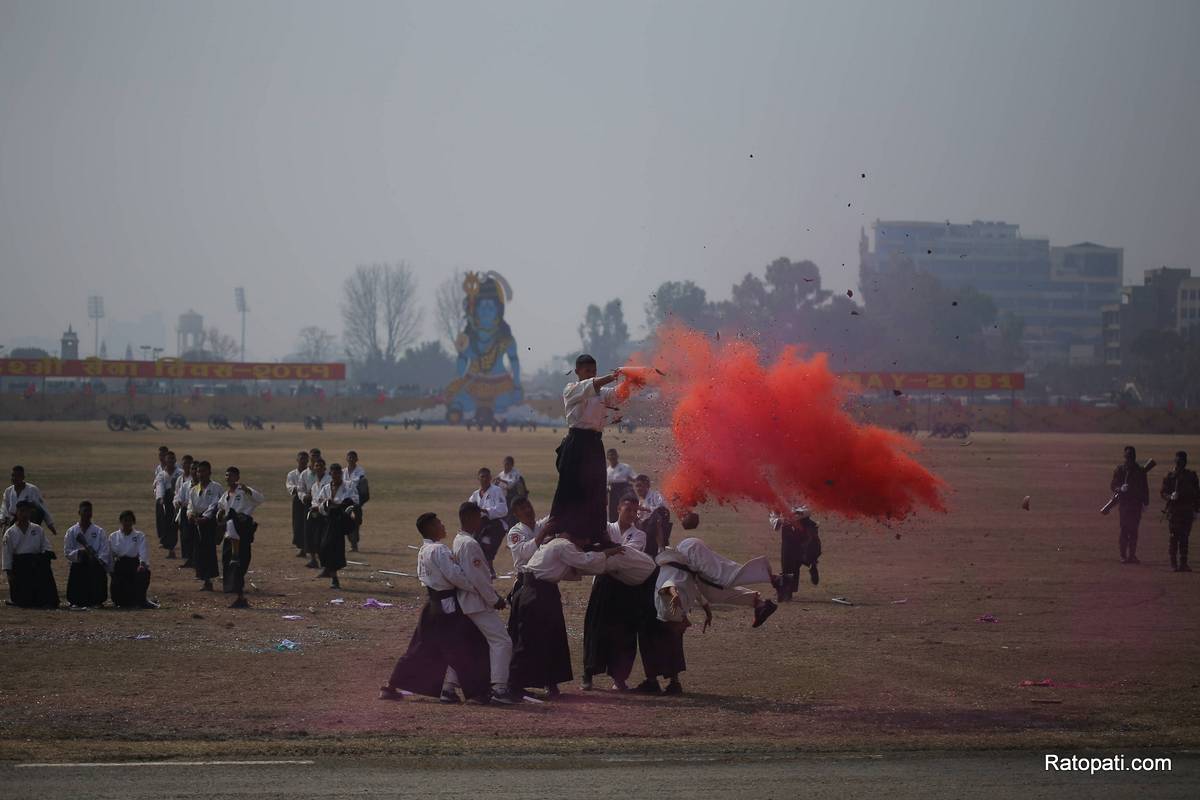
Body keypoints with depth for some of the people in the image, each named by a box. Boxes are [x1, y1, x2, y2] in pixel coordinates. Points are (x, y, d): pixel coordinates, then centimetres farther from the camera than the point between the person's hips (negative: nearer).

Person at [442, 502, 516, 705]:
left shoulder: (458, 541, 13)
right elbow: (477, 578, -22)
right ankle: (499, 688, -14)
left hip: (463, 602, 10)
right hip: (478, 603, -10)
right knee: (501, 641, -9)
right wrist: (495, 599, -12)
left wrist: (493, 594, 16)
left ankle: (449, 688, 15)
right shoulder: (470, 544, -18)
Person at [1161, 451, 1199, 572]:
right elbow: (1163, 492, 2)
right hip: (1173, 511, -2)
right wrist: (1170, 496, -19)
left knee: (1184, 538, 4)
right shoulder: (1169, 476, 2)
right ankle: (1174, 563, 2)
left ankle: (1183, 563, 7)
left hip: (1187, 511, 2)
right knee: (1174, 537, -2)